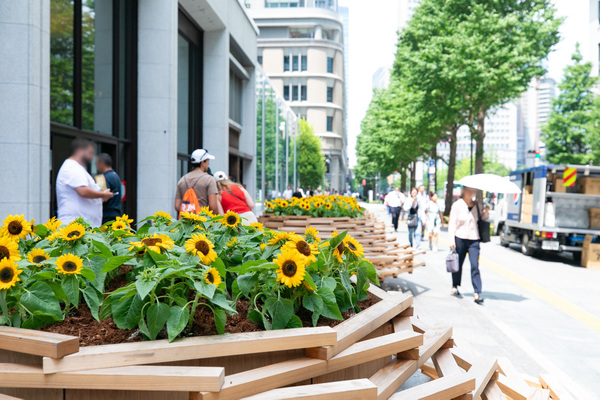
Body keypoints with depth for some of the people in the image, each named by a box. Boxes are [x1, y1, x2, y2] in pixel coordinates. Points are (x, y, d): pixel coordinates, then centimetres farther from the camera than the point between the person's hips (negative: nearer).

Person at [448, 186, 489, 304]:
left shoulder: (477, 205, 7)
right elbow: (452, 224, -3)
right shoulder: (457, 205, -2)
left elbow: (483, 218, 20)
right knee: (458, 264, 11)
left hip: (474, 239, 2)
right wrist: (452, 240, -10)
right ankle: (455, 287, 31)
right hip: (460, 238, -1)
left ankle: (477, 293, -8)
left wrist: (486, 213, -2)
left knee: (475, 266, -8)